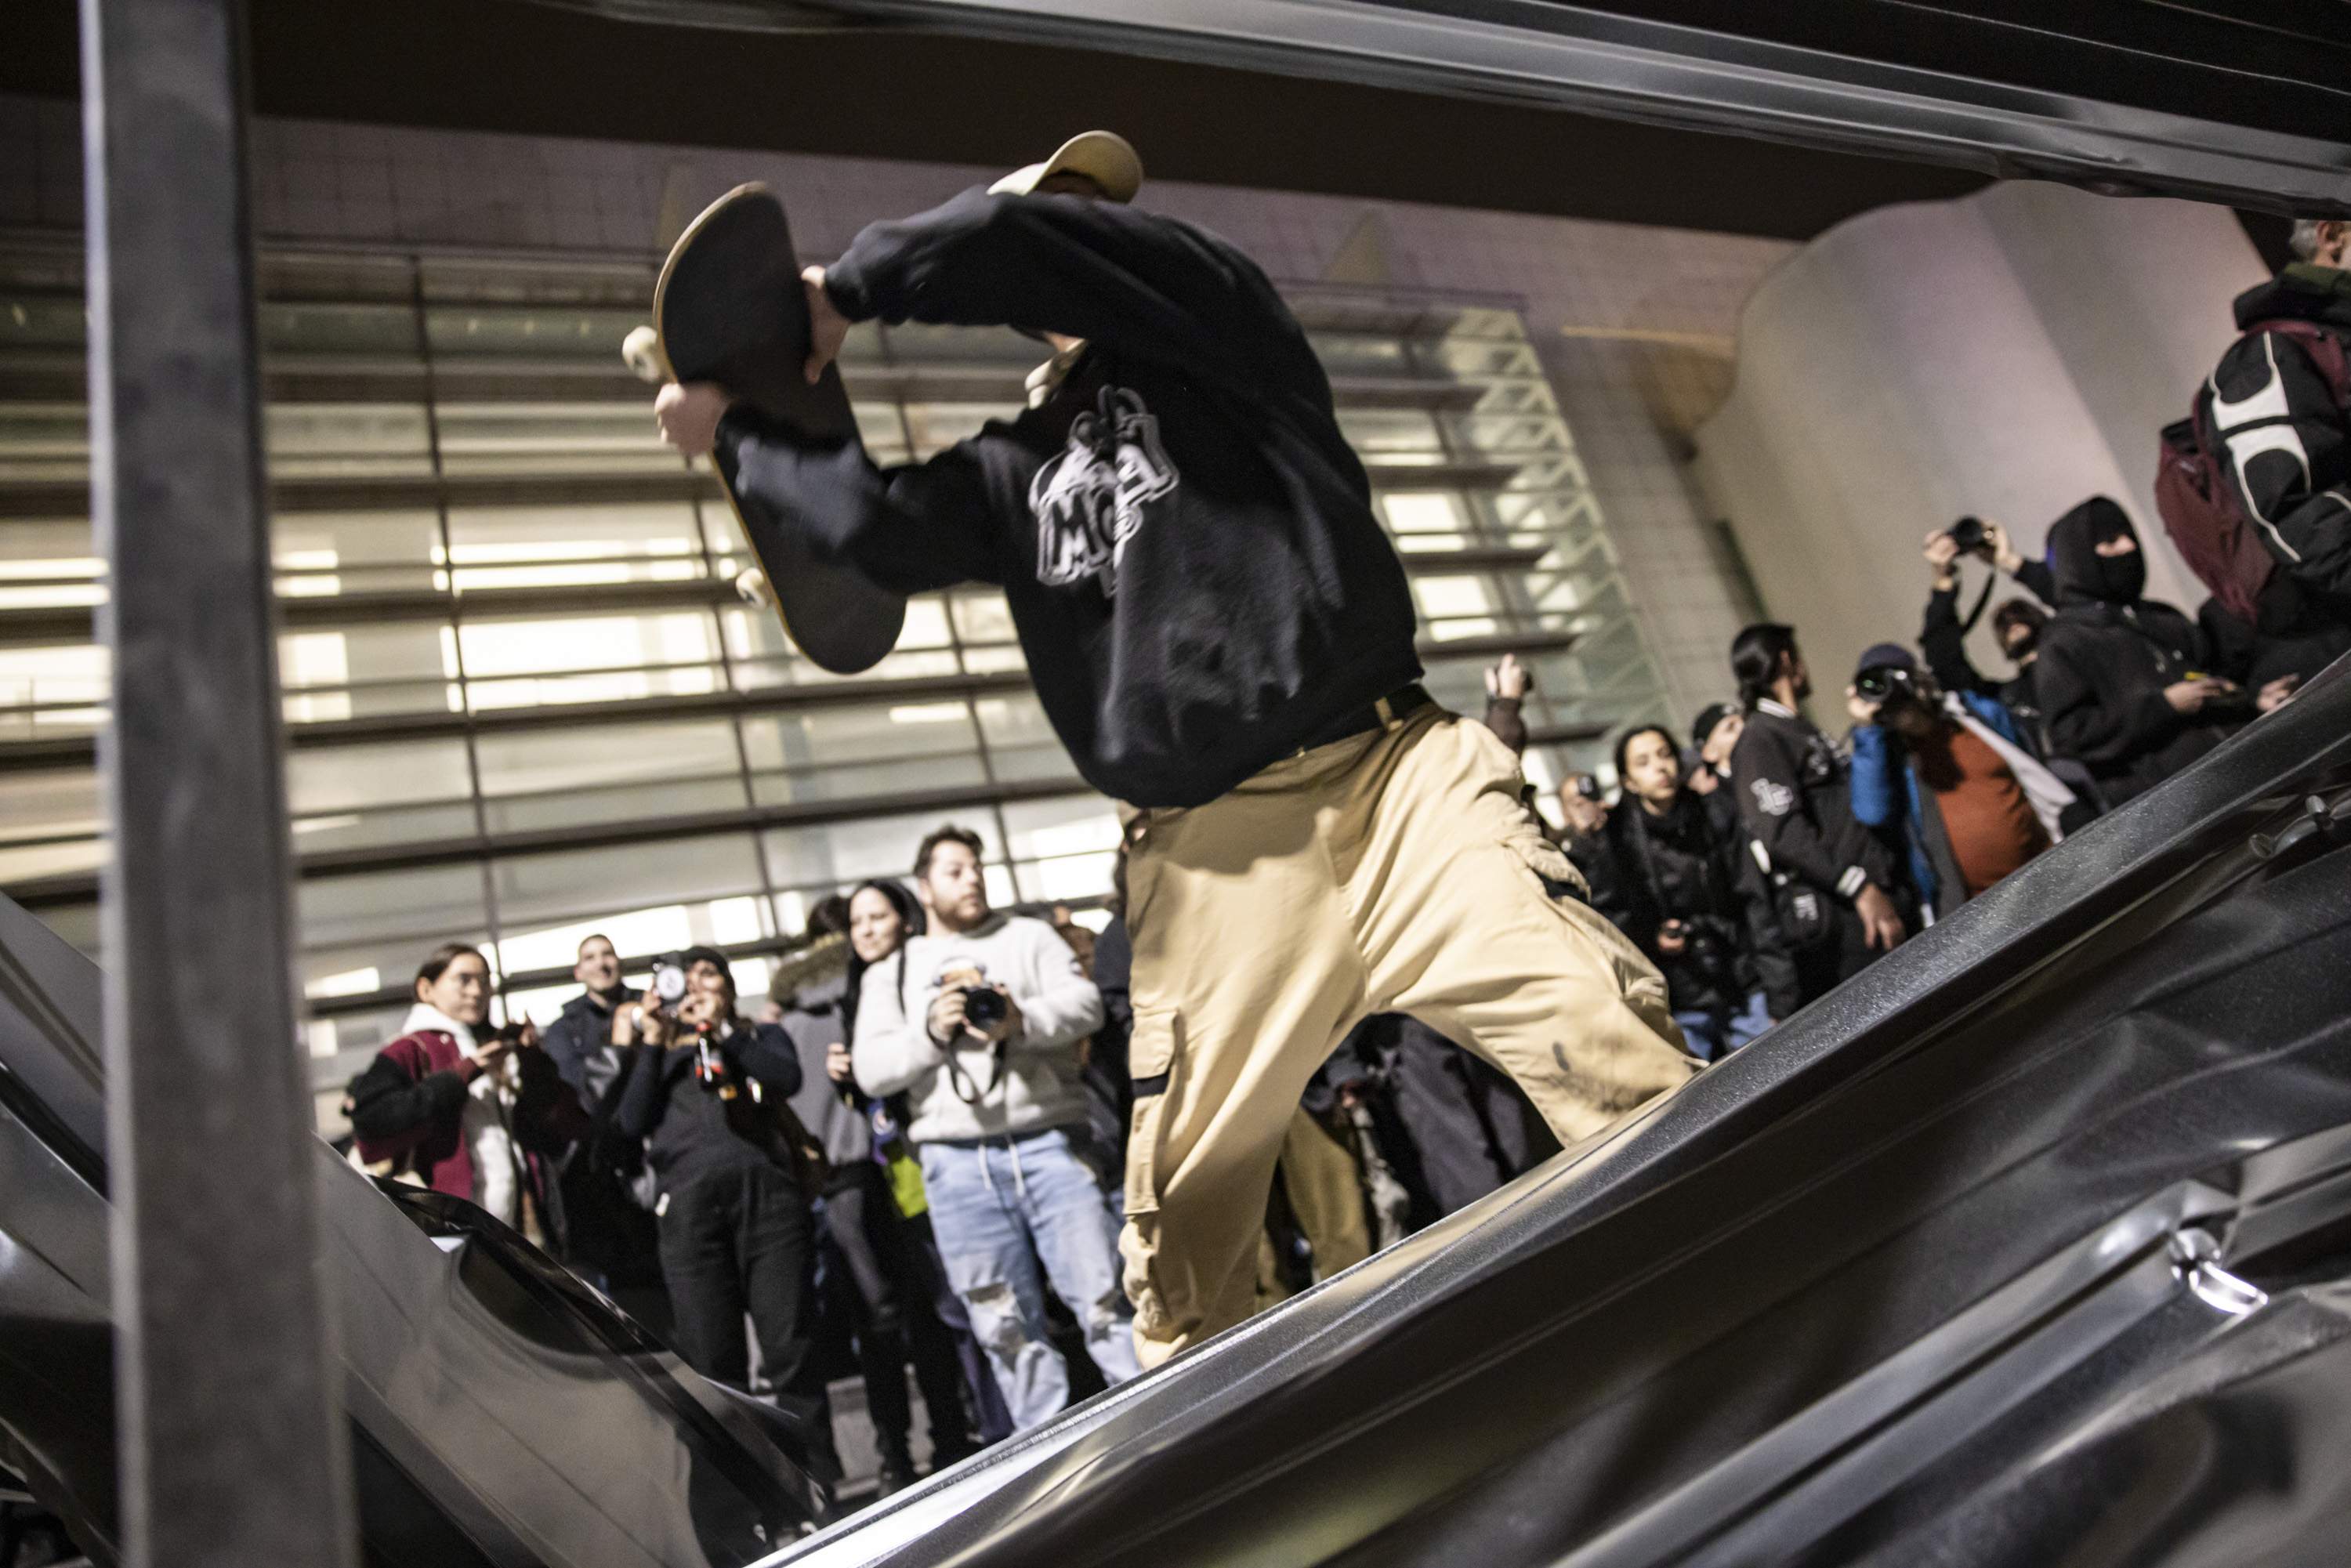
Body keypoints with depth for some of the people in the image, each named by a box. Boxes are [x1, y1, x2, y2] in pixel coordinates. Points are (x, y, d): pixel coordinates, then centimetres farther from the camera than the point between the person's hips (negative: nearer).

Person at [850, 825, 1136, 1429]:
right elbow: (871, 1070, 6)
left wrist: (1024, 1021, -18)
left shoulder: (1028, 936, 14)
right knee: (1006, 1329, 5)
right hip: (957, 1167, 1)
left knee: (1104, 1299, -5)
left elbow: (1085, 1003, -1)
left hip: (1048, 1145, -1)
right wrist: (931, 1032, -10)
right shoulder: (890, 975, 16)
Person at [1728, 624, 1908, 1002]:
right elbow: (1783, 832, -18)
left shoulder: (1804, 729, 23)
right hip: (1834, 917, -9)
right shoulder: (1760, 739, -6)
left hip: (1875, 901, 9)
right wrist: (1860, 888, -23)